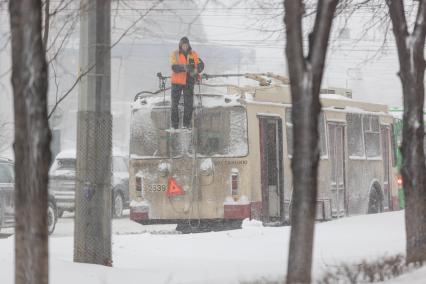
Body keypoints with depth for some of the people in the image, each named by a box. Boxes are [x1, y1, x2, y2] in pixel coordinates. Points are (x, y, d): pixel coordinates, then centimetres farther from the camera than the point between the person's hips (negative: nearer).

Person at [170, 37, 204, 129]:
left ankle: (187, 123, 7)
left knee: (189, 103, -1)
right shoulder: (175, 54, -4)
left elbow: (200, 65, -6)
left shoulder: (193, 54, 3)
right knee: (175, 103, 4)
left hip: (189, 82, 1)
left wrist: (196, 70, -28)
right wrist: (184, 68, -35)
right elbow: (174, 67, -17)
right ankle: (175, 123, 13)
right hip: (177, 81, -1)